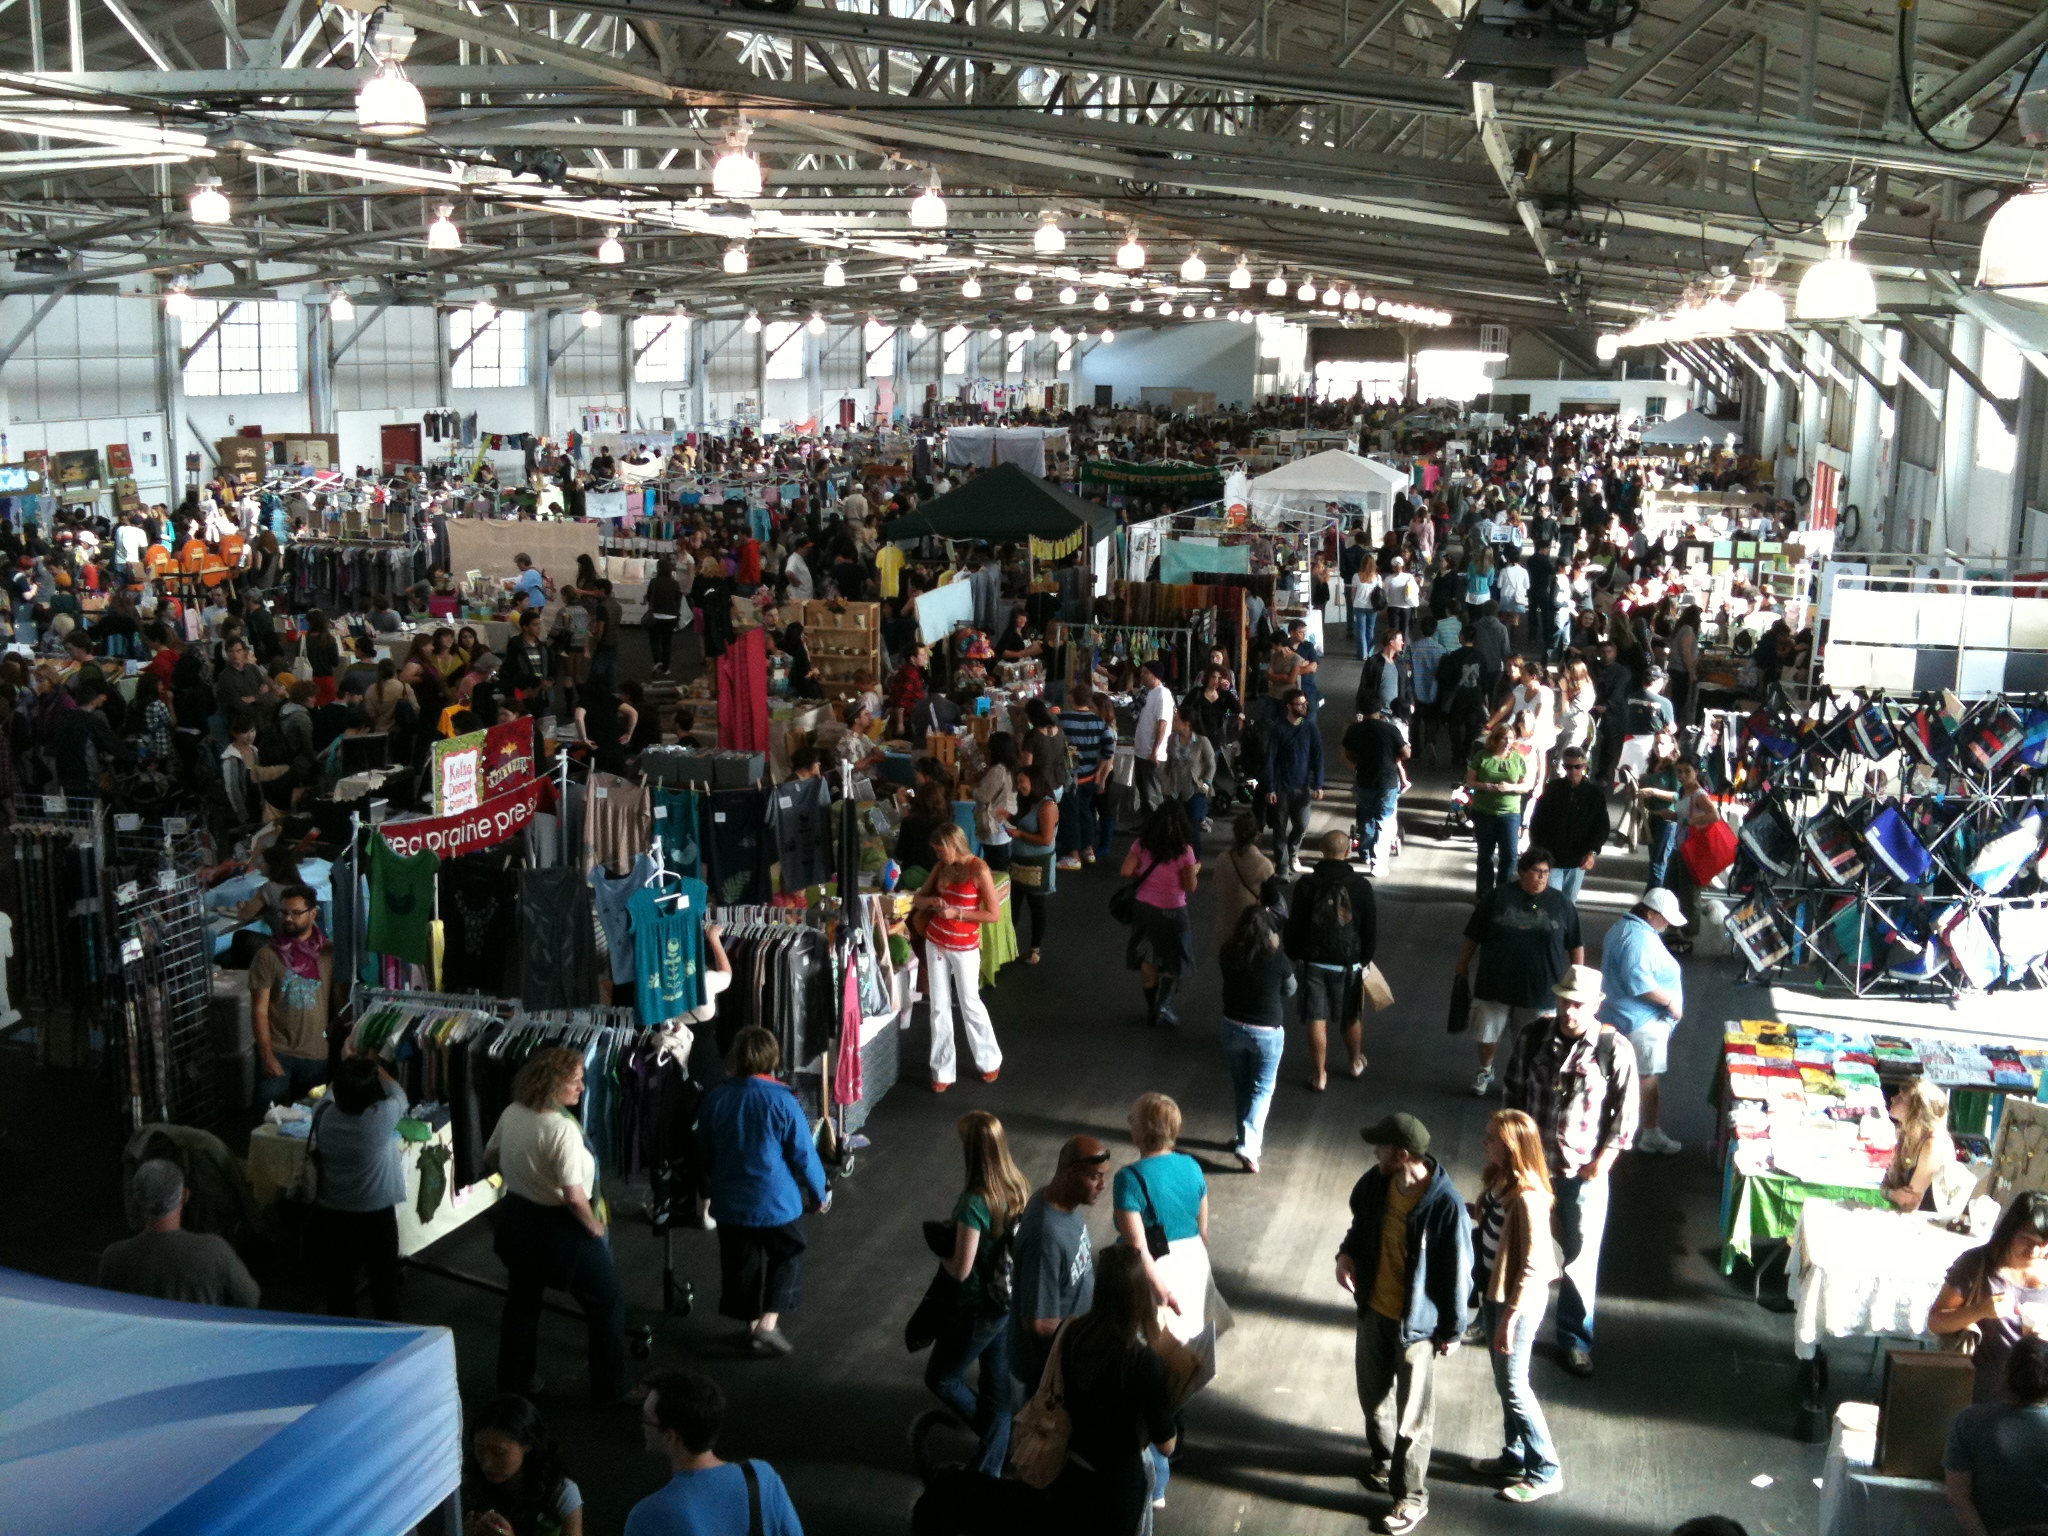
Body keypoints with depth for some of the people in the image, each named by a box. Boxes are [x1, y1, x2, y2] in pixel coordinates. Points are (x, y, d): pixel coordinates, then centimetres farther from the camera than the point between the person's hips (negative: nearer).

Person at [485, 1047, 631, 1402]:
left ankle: (512, 1382, 36)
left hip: (516, 1215, 7)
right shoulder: (562, 1129, -28)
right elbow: (574, 1196, -28)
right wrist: (595, 1226, -12)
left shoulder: (511, 1113, -5)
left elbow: (490, 1160, 11)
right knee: (608, 1301, 10)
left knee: (521, 1300, 23)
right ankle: (610, 1390, 18)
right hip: (558, 1225, -7)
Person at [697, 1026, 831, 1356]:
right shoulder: (782, 1102, -19)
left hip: (730, 1204, 3)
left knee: (741, 1263, 19)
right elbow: (804, 1155, -12)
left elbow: (705, 1155, 6)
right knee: (787, 1256, 17)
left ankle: (752, 1324, 31)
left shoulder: (715, 1099, -7)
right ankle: (768, 1323, 7)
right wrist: (819, 1193, 5)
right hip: (776, 1201, -3)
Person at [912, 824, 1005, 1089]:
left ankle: (990, 1060, 28)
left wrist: (957, 913, -22)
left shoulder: (979, 870, -17)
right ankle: (942, 1070, 18)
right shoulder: (941, 867, 1)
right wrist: (931, 901, -14)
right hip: (935, 942, 5)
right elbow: (917, 900, 9)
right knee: (939, 1006, 8)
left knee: (970, 1003, 7)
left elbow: (994, 914, -17)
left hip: (964, 947, -5)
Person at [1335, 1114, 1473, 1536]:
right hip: (1373, 1310, 6)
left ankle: (1411, 1497, 28)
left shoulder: (1444, 1203, -28)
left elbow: (1458, 1269, -18)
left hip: (1416, 1322, -6)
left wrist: (1452, 1330, -10)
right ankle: (1382, 1461, 51)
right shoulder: (1374, 1183, -11)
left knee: (1412, 1416, 9)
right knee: (1373, 1394, 25)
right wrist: (1347, 1254, -10)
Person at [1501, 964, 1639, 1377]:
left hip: (1583, 1171, -2)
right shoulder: (1532, 1036, -9)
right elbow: (1514, 1092, 3)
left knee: (1581, 1256, 9)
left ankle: (1575, 1339, 26)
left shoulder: (1614, 1050, -14)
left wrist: (1602, 1162, -11)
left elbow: (1625, 1114, -7)